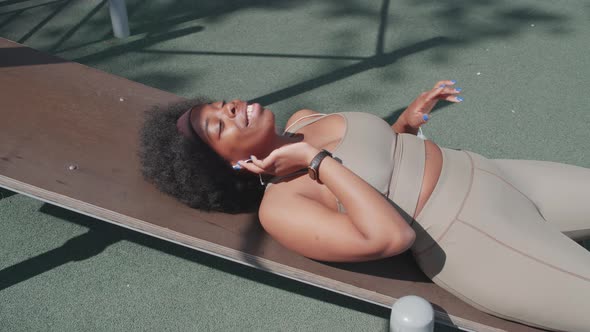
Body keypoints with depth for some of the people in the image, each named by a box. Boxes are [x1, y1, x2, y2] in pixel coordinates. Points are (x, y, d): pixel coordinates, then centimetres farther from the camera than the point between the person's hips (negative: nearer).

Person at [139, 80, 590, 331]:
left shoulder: (303, 119, 5)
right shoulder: (280, 207, -19)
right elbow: (391, 236, -30)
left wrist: (409, 119, 1)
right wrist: (317, 161, -25)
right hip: (476, 241, -7)